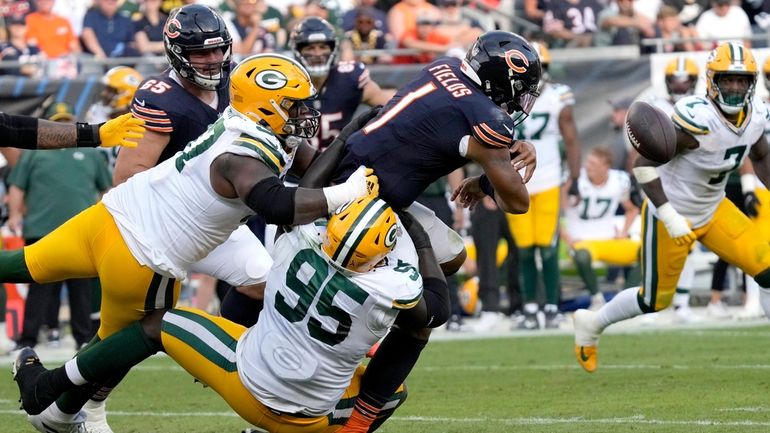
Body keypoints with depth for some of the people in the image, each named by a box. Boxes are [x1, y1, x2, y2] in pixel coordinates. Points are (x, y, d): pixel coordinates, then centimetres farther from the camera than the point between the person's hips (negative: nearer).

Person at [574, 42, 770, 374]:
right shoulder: (697, 119, -32)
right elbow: (644, 163, -29)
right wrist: (670, 217, -32)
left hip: (713, 210, 7)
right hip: (671, 213, -7)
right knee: (655, 300, 8)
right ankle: (592, 324, 35)